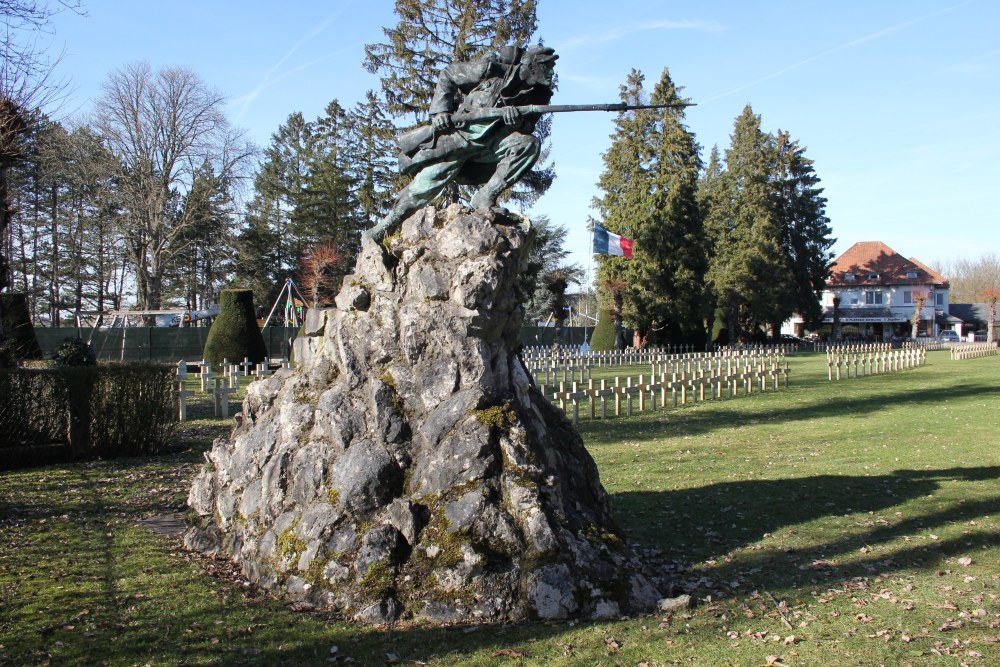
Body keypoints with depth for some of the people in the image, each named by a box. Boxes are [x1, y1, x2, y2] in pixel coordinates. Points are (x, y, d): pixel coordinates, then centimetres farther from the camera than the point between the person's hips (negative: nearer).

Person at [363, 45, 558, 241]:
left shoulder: (539, 92, 0)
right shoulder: (492, 69, -10)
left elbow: (528, 128, -1)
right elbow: (448, 75, -1)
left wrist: (518, 121, -25)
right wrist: (440, 111, -12)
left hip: (491, 144, 3)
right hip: (461, 134, -3)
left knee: (530, 144, -21)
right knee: (428, 182, -10)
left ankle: (486, 197, -19)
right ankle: (386, 224, 11)